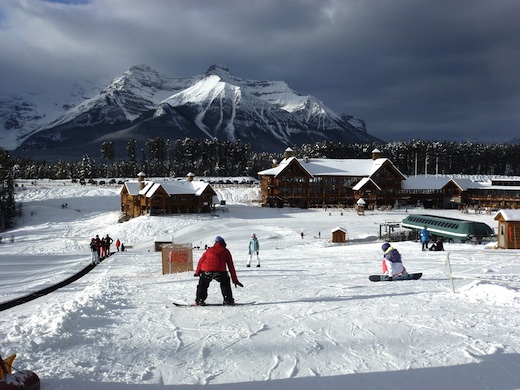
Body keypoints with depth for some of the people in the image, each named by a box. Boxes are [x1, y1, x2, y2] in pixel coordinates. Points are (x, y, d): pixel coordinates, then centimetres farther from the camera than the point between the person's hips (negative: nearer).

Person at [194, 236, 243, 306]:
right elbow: (231, 266, 20)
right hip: (219, 271, -2)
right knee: (225, 283, 25)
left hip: (206, 271, 2)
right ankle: (228, 300, 18)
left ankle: (199, 300, 20)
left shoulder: (209, 250, 28)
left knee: (202, 284, 28)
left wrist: (197, 272, 37)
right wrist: (235, 280, 23)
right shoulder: (226, 251, 21)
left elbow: (201, 261, 25)